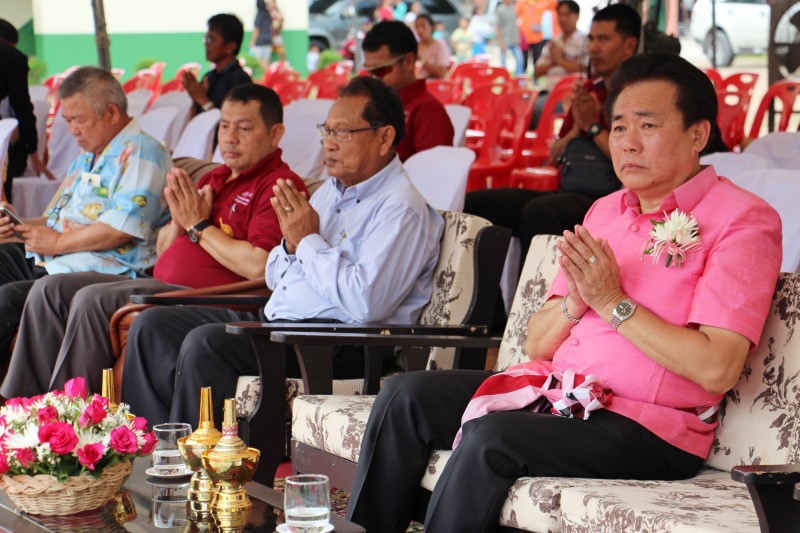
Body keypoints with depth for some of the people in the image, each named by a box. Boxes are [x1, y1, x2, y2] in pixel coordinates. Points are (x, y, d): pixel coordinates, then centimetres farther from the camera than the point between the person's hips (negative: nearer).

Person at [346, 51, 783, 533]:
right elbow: (537, 345, 15)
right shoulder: (604, 211, 17)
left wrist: (613, 302, -13)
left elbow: (717, 368, -18)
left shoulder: (744, 219, -6)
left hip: (648, 427, -8)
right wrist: (576, 301, -7)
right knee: (408, 395, -6)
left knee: (492, 438, -29)